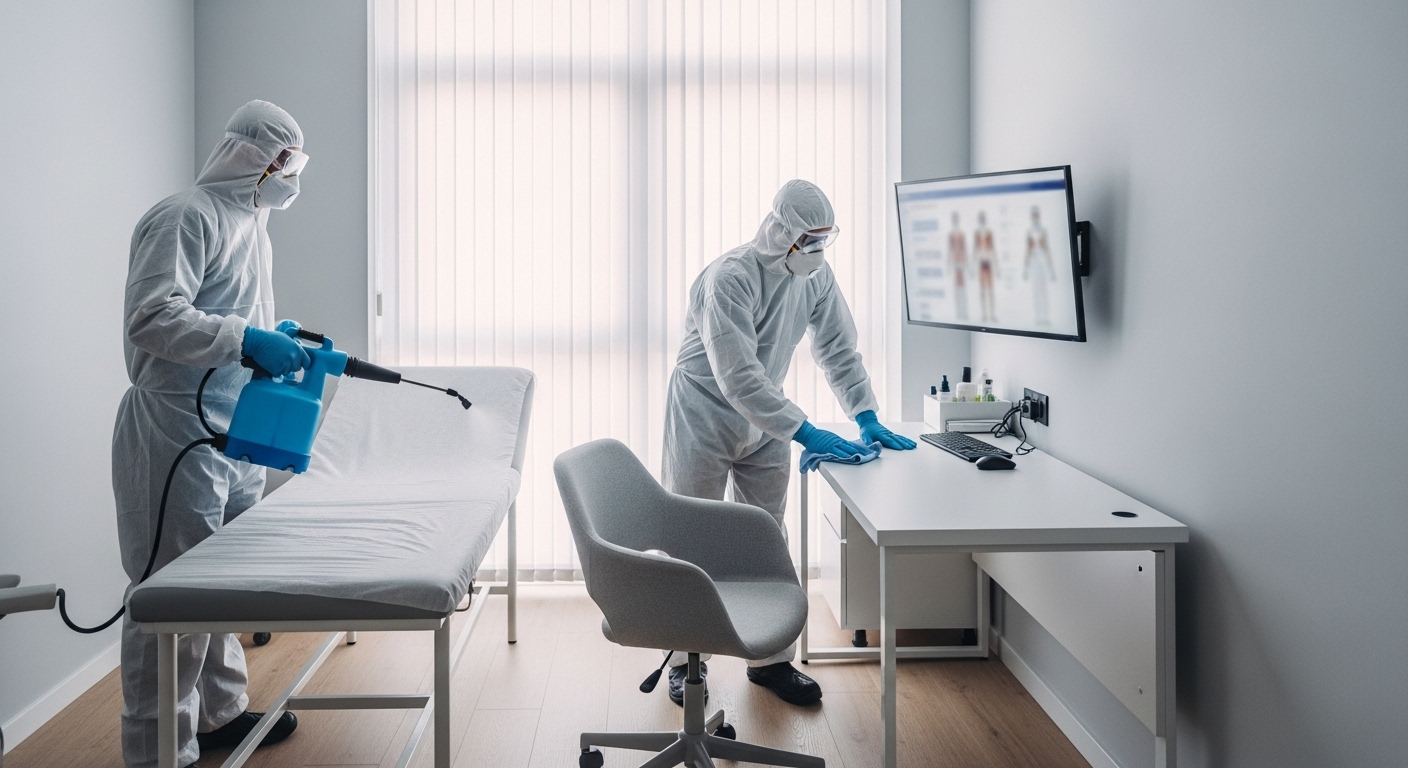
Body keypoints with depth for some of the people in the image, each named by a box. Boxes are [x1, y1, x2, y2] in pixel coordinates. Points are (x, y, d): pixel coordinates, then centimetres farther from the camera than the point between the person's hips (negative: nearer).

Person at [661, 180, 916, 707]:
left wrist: (867, 417, -11)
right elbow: (738, 379, -33)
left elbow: (839, 349, 2)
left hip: (765, 423, 6)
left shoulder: (816, 276, -6)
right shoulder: (730, 278, -28)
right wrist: (806, 434, -36)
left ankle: (771, 660, 20)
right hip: (705, 420, -6)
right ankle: (685, 662, 18)